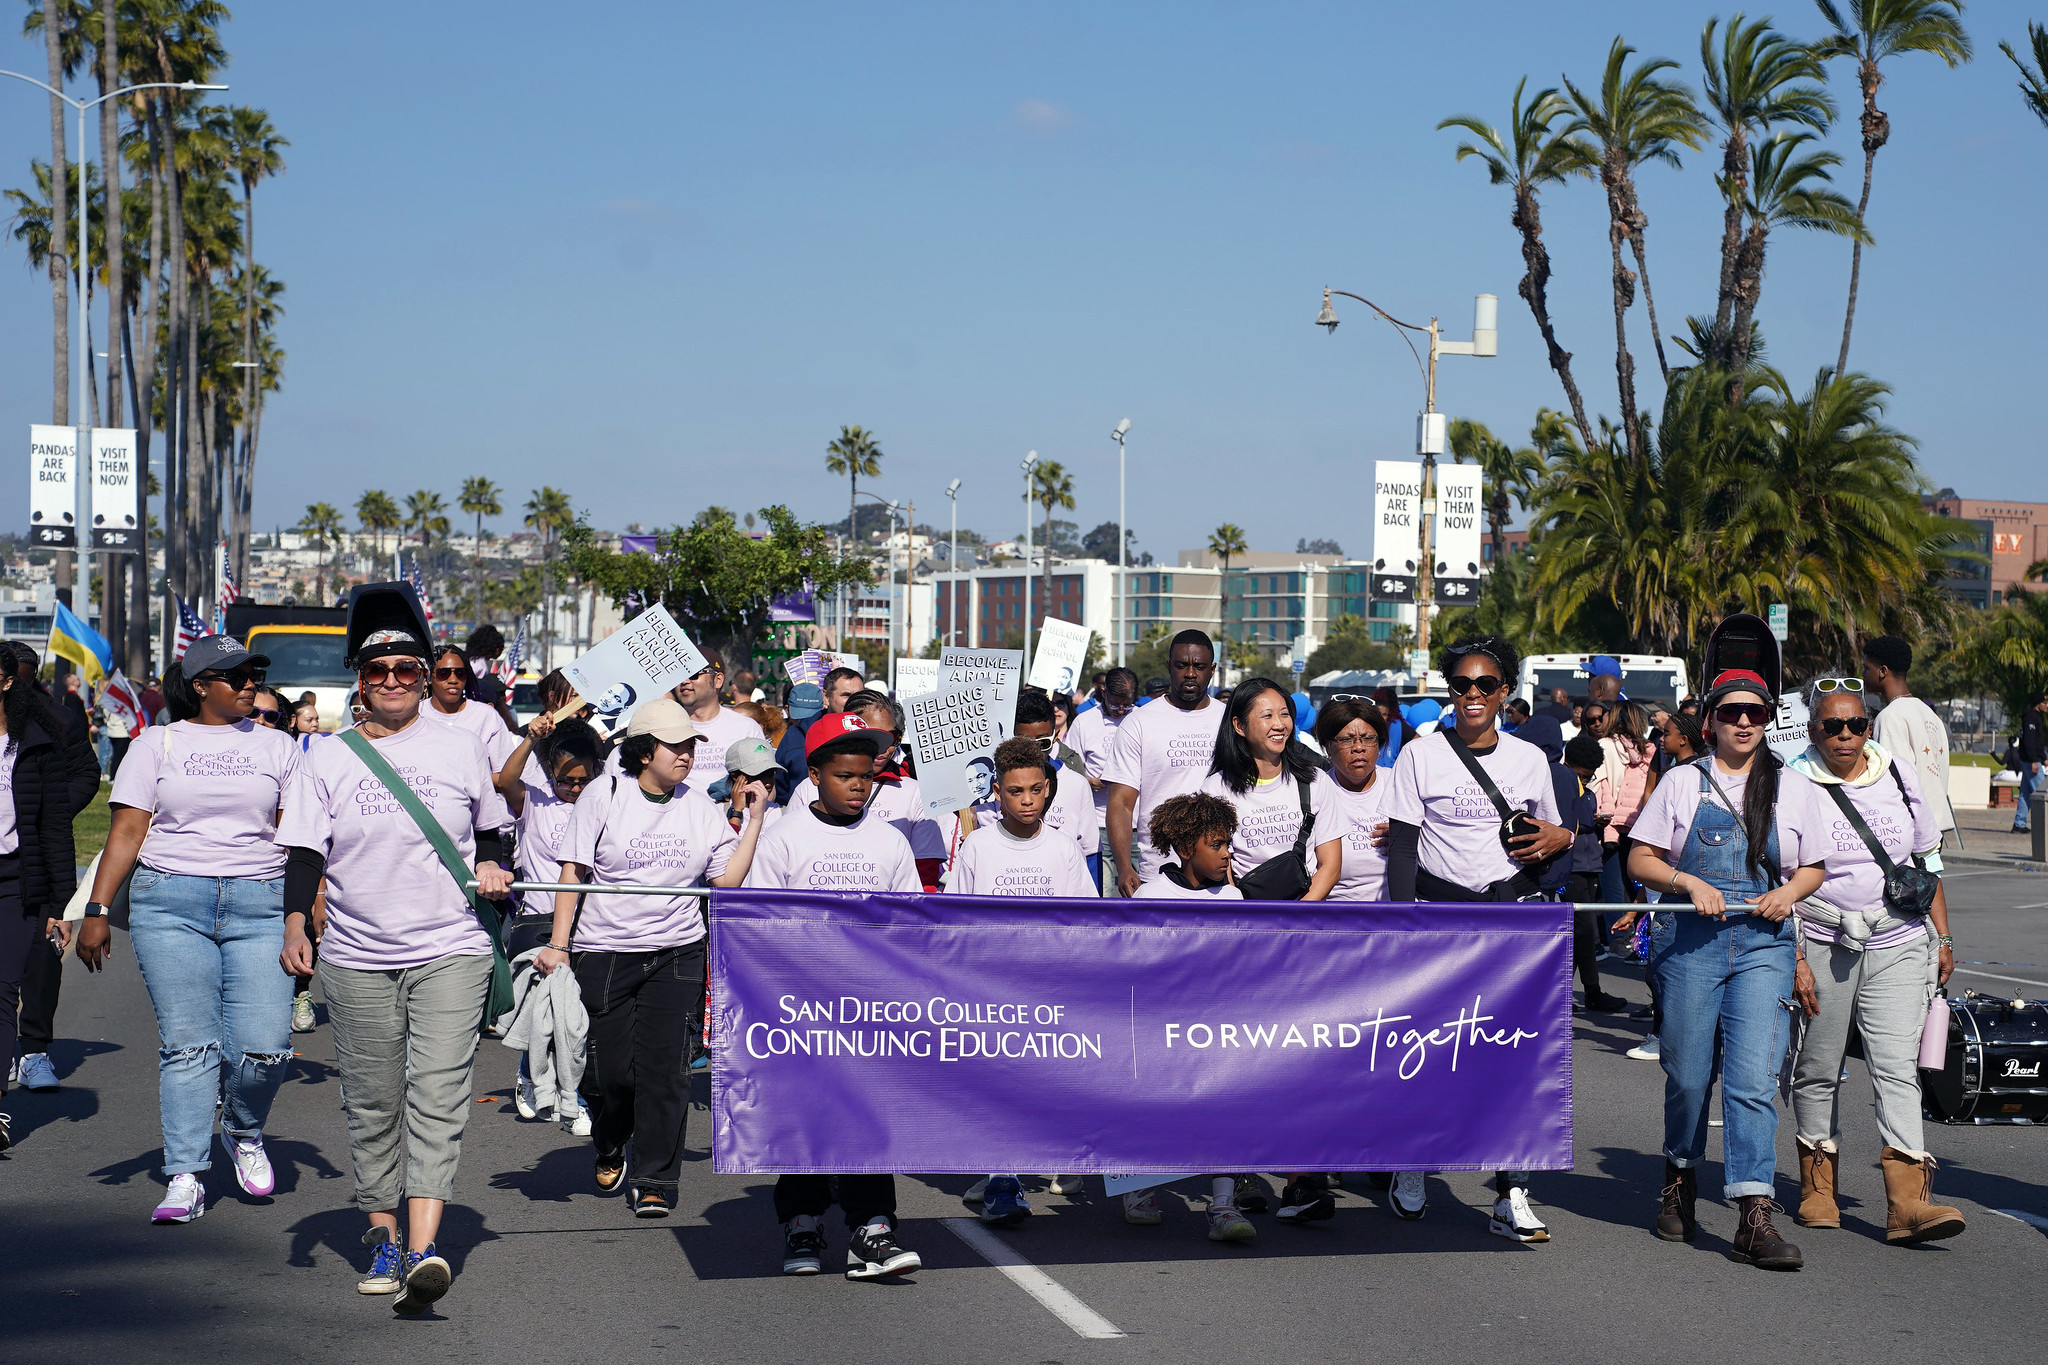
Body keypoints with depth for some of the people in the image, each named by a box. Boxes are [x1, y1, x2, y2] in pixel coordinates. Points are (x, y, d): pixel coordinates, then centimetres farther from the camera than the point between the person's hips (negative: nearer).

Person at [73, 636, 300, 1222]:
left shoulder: (277, 746, 13)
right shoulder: (158, 747, 9)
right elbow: (127, 832, 5)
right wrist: (96, 910, -3)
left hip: (260, 905, 1)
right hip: (171, 904, -1)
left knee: (265, 1046, -9)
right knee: (189, 1044, -6)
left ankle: (243, 1131, 22)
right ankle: (185, 1178, 0)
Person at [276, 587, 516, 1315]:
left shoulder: (460, 748, 6)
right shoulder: (327, 758, 4)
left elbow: (490, 829, 19)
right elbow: (304, 851, -1)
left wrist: (491, 864, -2)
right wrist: (295, 923, -16)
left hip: (449, 953, -1)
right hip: (356, 960, 1)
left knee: (437, 1097, -14)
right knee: (372, 1105, 7)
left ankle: (424, 1249, -23)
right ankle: (382, 1237, 22)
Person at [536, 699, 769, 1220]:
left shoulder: (701, 806, 6)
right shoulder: (605, 797, -1)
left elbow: (727, 880, 4)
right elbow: (574, 873, 1)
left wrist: (755, 821, 0)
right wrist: (558, 945, -4)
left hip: (676, 954, 2)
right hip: (605, 951, -1)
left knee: (664, 1067, -7)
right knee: (609, 1069, -1)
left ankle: (654, 1181, 3)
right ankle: (610, 1147, 32)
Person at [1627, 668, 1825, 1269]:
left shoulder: (1793, 788, 11)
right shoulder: (1682, 783, 7)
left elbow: (1813, 868, 18)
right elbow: (1640, 859, 5)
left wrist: (1789, 893, -4)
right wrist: (1691, 884, -12)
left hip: (1764, 944, 0)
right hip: (1690, 942, 0)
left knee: (1754, 1077, -12)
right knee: (1688, 1074, 5)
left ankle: (1755, 1218, -15)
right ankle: (1680, 1179, 33)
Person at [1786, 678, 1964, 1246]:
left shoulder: (1898, 773, 7)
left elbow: (1927, 859, 16)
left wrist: (1942, 937, 13)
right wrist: (1793, 959, -11)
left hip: (1897, 944, 2)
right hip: (1822, 944, -2)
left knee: (1897, 1066, -8)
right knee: (1819, 1068, 7)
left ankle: (1908, 1203, -15)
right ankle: (1818, 1188, 23)